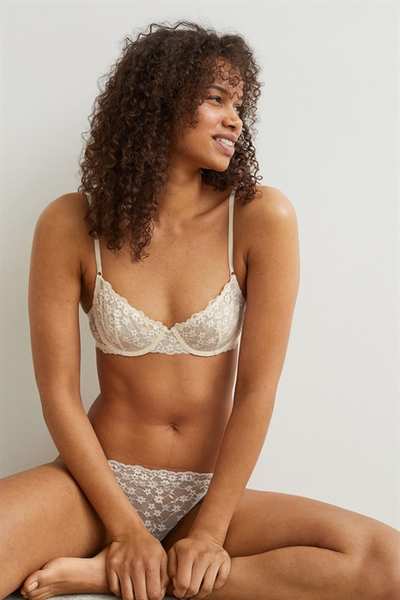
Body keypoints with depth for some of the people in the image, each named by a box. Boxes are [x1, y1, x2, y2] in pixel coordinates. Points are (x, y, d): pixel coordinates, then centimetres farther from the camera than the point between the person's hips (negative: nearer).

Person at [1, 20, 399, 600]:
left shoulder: (260, 217, -8)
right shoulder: (72, 224, -6)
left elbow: (257, 388, -9)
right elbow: (58, 393, -6)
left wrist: (210, 531, -11)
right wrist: (126, 529, -13)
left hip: (209, 490, 3)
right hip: (97, 480, -2)